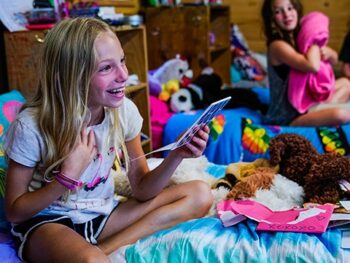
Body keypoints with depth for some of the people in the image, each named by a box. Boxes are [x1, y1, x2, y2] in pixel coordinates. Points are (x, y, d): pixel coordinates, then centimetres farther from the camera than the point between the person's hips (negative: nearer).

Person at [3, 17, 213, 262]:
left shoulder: (124, 111, -8)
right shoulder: (32, 125, -18)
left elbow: (141, 190, -2)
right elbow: (14, 212, -10)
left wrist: (176, 155, -20)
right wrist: (68, 177, -25)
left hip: (101, 216, 7)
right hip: (46, 222, -7)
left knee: (200, 194, -11)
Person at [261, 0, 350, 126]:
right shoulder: (278, 45, -20)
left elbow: (334, 59, 15)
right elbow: (313, 66, -35)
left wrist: (327, 52, -10)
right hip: (288, 116, -10)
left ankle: (326, 107, 0)